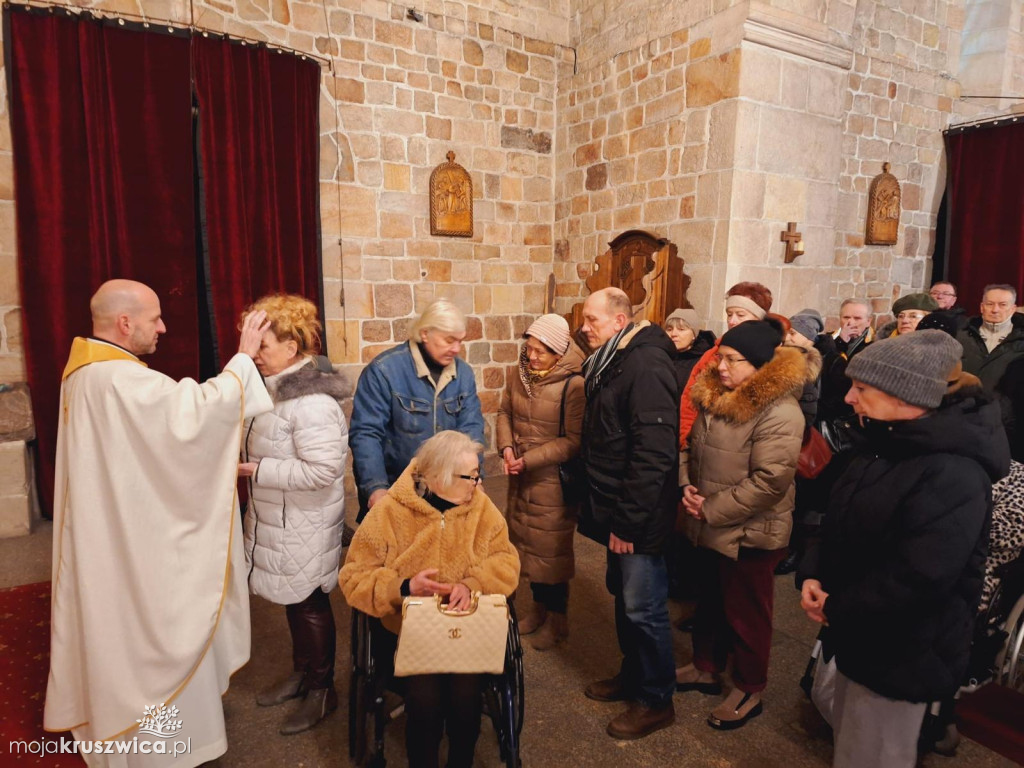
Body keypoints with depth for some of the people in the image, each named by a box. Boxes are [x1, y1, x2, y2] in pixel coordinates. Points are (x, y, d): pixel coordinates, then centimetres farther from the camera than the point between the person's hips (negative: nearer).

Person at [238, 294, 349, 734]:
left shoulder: (312, 401, -26)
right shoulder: (277, 386, 4)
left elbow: (321, 469, -31)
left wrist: (258, 471, -23)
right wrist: (244, 459, -1)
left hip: (303, 529, -9)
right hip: (277, 519, 9)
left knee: (309, 603, 9)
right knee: (293, 600, 22)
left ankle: (322, 690, 30)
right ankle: (301, 674, 43)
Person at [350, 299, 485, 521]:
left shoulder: (463, 372, -1)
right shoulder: (383, 370, -17)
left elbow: (471, 426, -2)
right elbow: (365, 433, -19)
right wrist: (376, 487, -29)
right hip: (392, 491, -4)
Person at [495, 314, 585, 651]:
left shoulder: (574, 385, -20)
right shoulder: (520, 374, -1)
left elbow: (573, 441, -19)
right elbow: (505, 412, 10)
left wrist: (529, 459, -20)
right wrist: (506, 447, -7)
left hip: (552, 481, -6)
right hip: (521, 478, 6)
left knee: (552, 549, 7)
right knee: (526, 542, 18)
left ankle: (557, 619, 28)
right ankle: (538, 606, 39)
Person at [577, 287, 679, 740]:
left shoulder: (645, 364, -19)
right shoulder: (607, 363, 10)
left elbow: (654, 452, -24)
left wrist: (628, 520, -21)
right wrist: (606, 510, 13)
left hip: (639, 515, -9)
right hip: (613, 506, 9)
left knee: (643, 608, 4)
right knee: (623, 596, 20)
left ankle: (656, 702, 23)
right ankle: (632, 676, 39)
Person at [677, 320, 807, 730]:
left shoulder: (779, 413, -24)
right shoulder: (714, 397, 3)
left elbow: (769, 482, -28)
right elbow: (692, 446, 14)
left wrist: (712, 510, -21)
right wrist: (687, 484, -4)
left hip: (749, 534, -8)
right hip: (710, 529, 8)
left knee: (746, 612, 11)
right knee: (710, 601, 24)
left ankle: (749, 690, 33)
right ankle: (706, 668, 45)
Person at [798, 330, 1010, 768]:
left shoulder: (952, 475, -27)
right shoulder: (885, 445, 4)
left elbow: (917, 579, -32)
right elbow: (841, 521, 10)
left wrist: (836, 610, -19)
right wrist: (812, 574, -6)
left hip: (899, 652, -9)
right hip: (859, 635, 9)